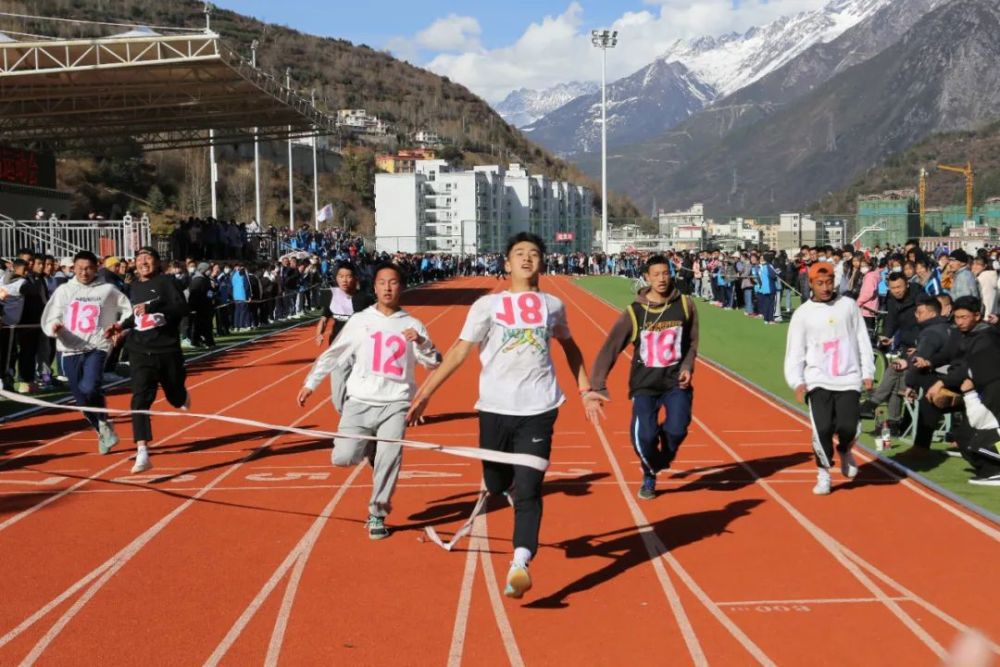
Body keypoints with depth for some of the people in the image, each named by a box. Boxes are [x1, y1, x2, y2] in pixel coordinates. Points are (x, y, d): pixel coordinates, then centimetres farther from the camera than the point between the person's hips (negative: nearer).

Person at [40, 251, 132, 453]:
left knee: (89, 388, -26)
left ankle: (104, 422, 3)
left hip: (97, 347, -3)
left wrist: (121, 327, -3)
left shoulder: (108, 290, 4)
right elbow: (48, 319, 4)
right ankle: (103, 432, 31)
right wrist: (54, 326, -18)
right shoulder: (64, 290, 8)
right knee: (83, 402, 7)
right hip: (71, 350, 3)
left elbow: (129, 310, 14)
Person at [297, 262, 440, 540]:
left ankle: (377, 515, 11)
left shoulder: (412, 325, 7)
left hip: (395, 404, 0)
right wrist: (310, 383, 11)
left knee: (388, 461, -10)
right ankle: (369, 447, 22)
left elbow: (435, 363, 5)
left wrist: (421, 341, -13)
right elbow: (332, 354, 13)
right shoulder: (360, 321, 6)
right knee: (343, 457, -12)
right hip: (360, 402, 1)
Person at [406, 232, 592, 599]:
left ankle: (520, 564, -16)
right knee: (497, 486, 9)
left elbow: (569, 345, 28)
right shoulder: (488, 305, 4)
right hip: (495, 408, 0)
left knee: (528, 489, -11)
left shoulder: (552, 305, 11)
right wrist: (424, 394, -2)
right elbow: (459, 351, 3)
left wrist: (585, 388, 24)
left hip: (538, 411, 0)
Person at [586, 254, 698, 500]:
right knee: (644, 436, -16)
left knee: (676, 430, -19)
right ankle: (649, 476, 17)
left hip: (676, 381, 1)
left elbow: (692, 341, 11)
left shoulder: (685, 305, -3)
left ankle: (663, 458, 19)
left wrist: (687, 367, -6)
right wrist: (596, 387, -19)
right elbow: (609, 350, -11)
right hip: (645, 384, -1)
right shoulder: (634, 313, -9)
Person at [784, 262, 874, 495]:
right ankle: (823, 473, 10)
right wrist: (797, 382, -11)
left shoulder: (848, 305, 6)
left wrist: (867, 372, 5)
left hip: (848, 378, 1)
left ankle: (845, 451, 26)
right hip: (818, 380, -1)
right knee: (823, 429, -12)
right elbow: (795, 351, 0)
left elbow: (862, 340, 9)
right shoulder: (803, 314, 2)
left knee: (848, 427, -10)